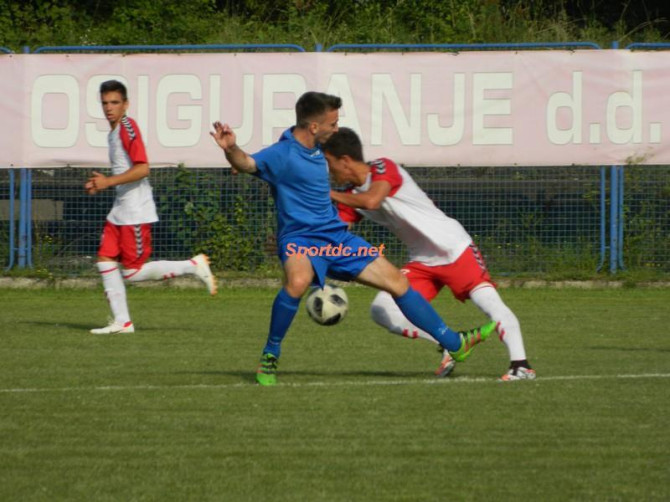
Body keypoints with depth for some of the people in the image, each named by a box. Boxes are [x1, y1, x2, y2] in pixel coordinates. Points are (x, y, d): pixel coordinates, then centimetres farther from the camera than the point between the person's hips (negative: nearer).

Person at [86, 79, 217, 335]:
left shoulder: (128, 128, -14)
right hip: (120, 210, 10)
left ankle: (193, 266, 5)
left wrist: (109, 181, -21)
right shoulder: (114, 132, 16)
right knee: (105, 260, 2)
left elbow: (142, 168, -23)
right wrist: (101, 183, 12)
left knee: (132, 272, -6)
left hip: (136, 212, -10)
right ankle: (121, 321, 6)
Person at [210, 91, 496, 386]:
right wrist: (231, 148, -55)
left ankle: (454, 344, 22)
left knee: (396, 281, 8)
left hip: (336, 236, 8)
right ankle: (269, 356, -21)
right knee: (298, 282, -40)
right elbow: (246, 164, -36)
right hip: (300, 239, -8)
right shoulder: (283, 154, -16)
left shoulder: (315, 150, 11)